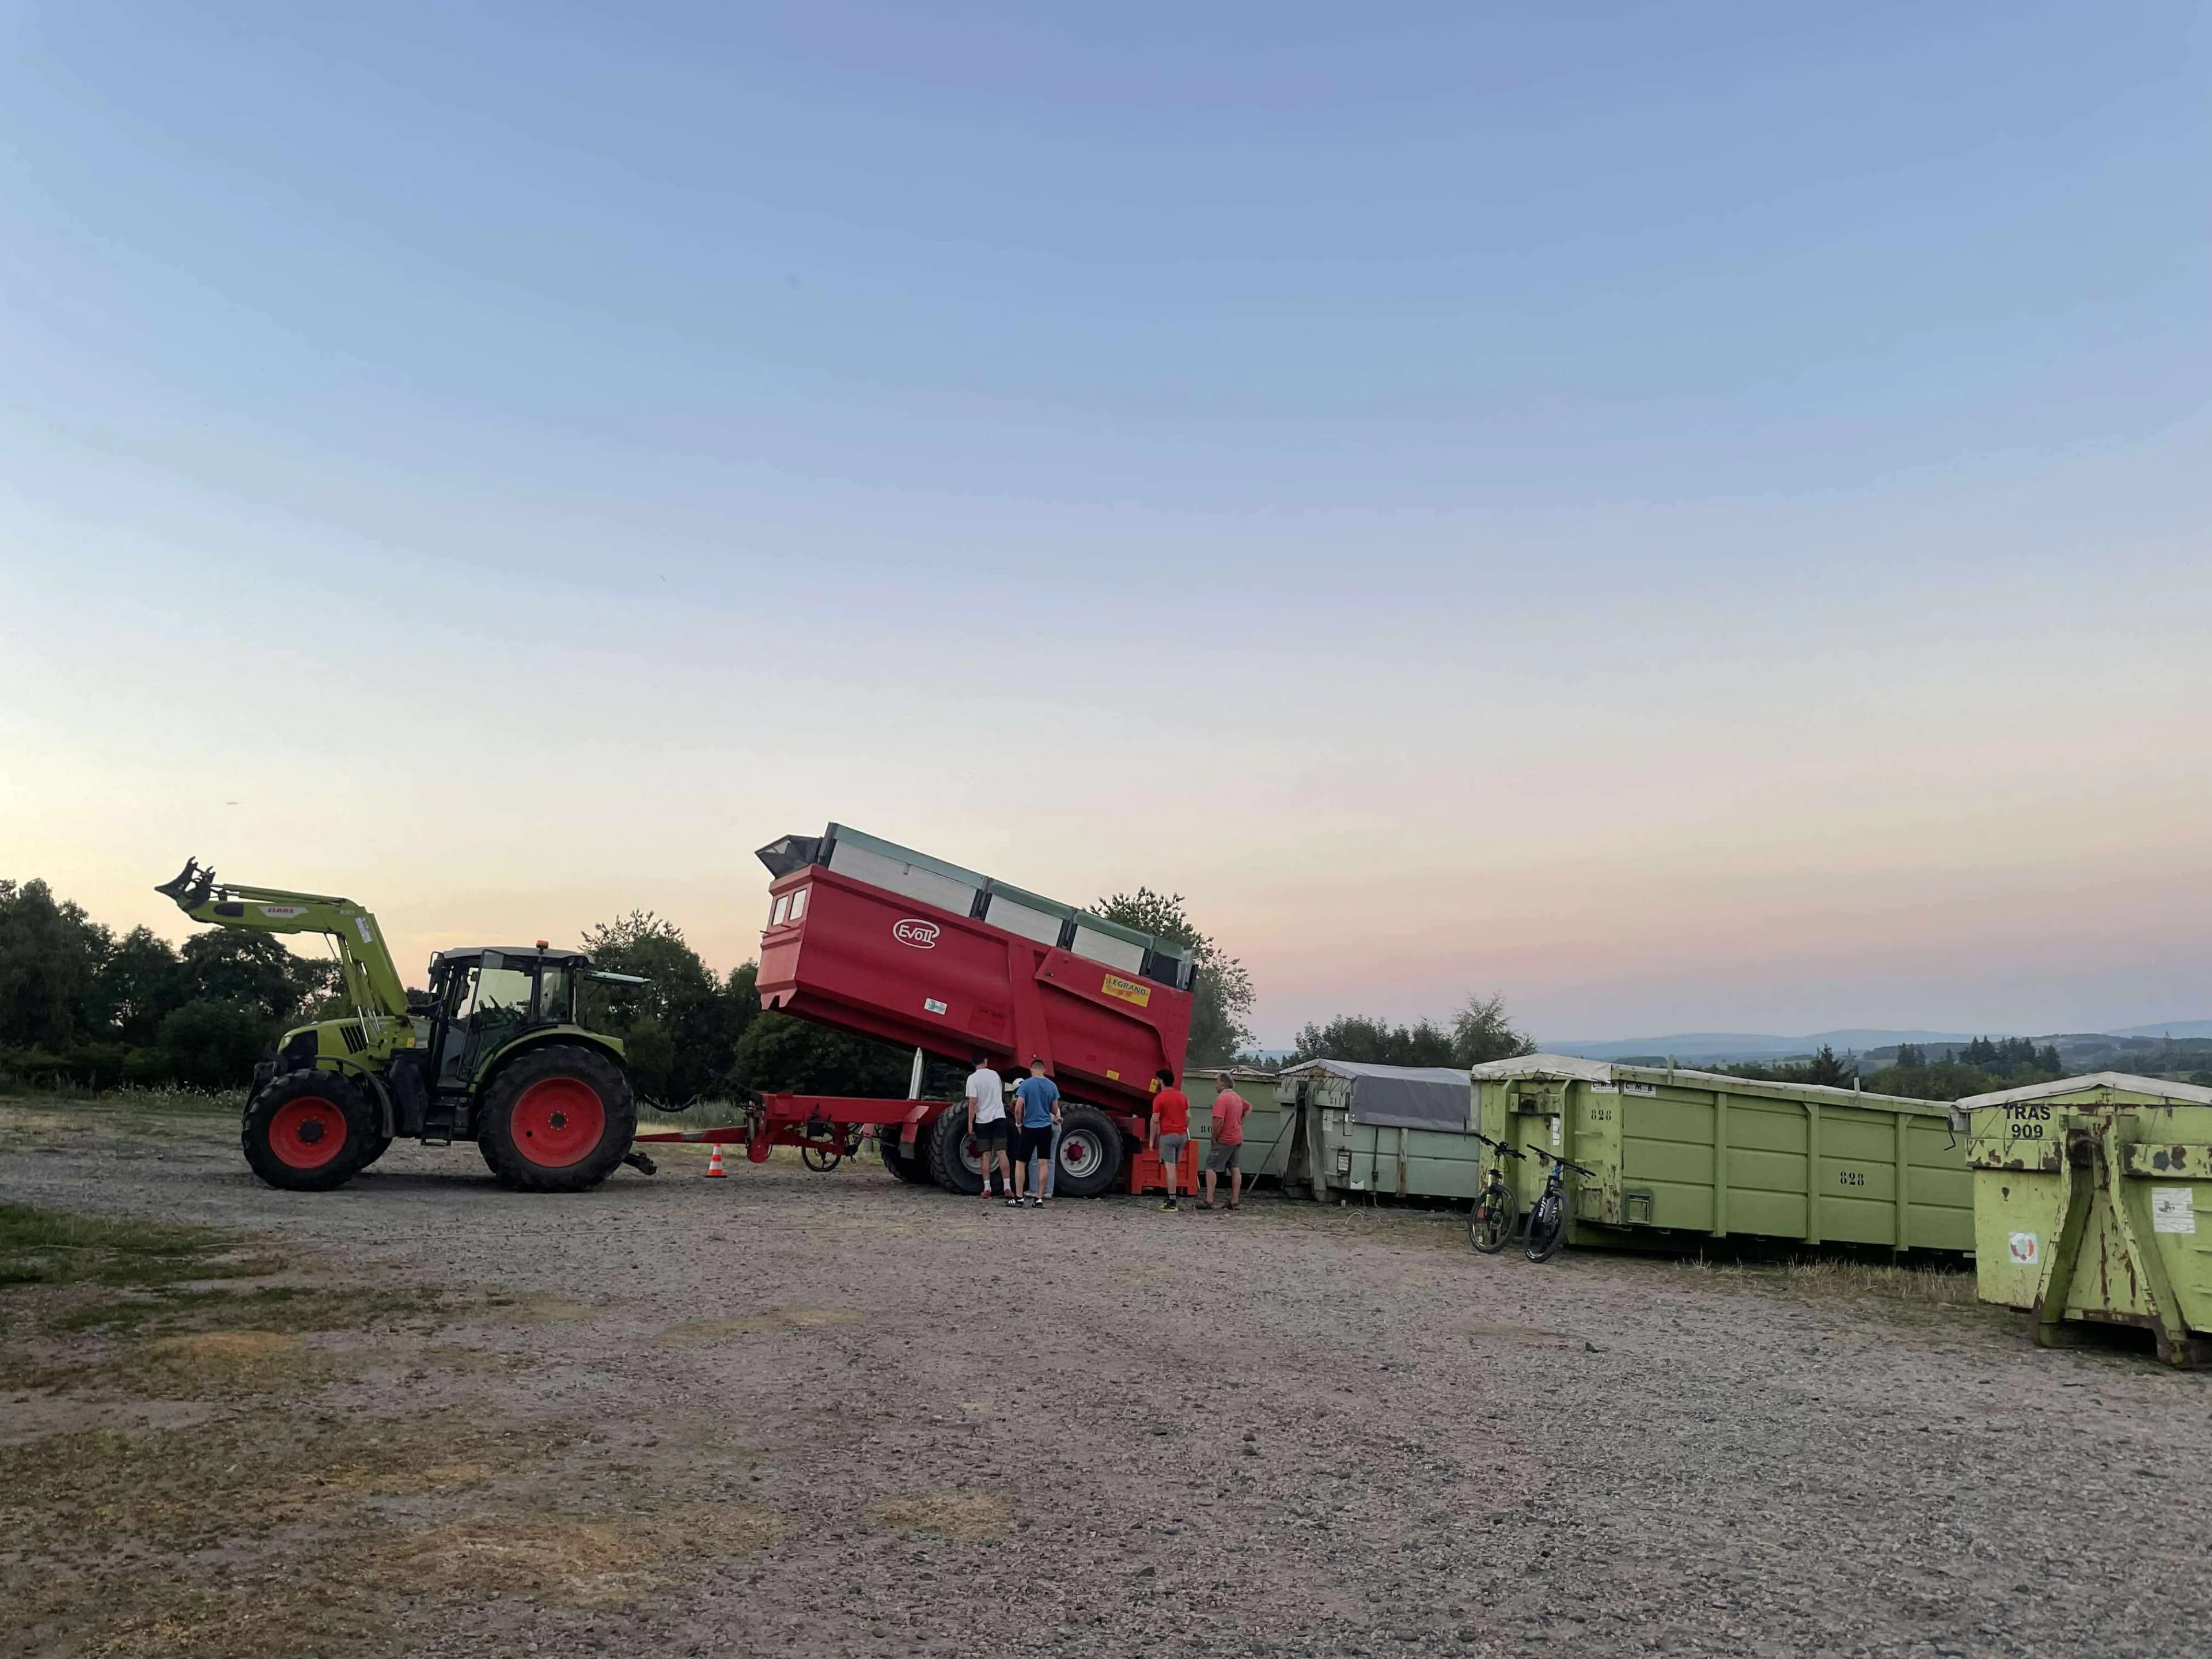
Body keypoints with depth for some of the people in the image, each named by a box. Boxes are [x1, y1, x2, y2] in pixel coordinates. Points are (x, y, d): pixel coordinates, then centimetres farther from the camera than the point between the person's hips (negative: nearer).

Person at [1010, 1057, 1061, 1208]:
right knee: (1044, 1163, 4)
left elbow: (1018, 1107, -13)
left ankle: (1019, 1197, 3)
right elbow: (1055, 1110, 7)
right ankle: (1040, 1198, 1)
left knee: (1020, 1162, 6)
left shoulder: (1025, 1084, -7)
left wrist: (1019, 1125, 1)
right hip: (1046, 1128, 3)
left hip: (1029, 1128, -2)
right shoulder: (1052, 1086, 3)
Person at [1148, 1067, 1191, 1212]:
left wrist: (1152, 1140, -3)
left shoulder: (1159, 1098, -8)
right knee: (1172, 1168, 16)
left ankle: (1172, 1202, -12)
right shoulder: (1182, 1096, 10)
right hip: (1181, 1135, 7)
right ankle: (1170, 1197, 19)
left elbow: (1155, 1120, -10)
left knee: (1170, 1167, -8)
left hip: (1167, 1135, -7)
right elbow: (1188, 1117, 11)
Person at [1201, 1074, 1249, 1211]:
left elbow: (1219, 1121, -25)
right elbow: (1249, 1107, 30)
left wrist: (1214, 1138, -12)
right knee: (1236, 1169, 9)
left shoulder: (1221, 1098, -17)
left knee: (1211, 1168, -3)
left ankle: (1209, 1200, -7)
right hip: (1238, 1139, 8)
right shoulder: (1238, 1098, 11)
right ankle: (1236, 1201, 10)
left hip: (1224, 1140, -8)